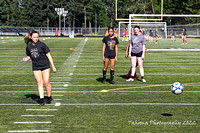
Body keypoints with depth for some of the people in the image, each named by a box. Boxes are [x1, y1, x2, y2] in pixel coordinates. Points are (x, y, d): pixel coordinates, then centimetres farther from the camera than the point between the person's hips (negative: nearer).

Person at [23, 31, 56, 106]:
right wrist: (27, 59, -8)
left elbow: (48, 55, -6)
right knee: (39, 83, -1)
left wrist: (53, 66, -7)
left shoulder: (42, 45, -10)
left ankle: (49, 98, 16)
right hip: (36, 67, 3)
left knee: (46, 82, -3)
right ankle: (41, 100, 1)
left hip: (45, 66, -3)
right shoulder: (28, 47, 1)